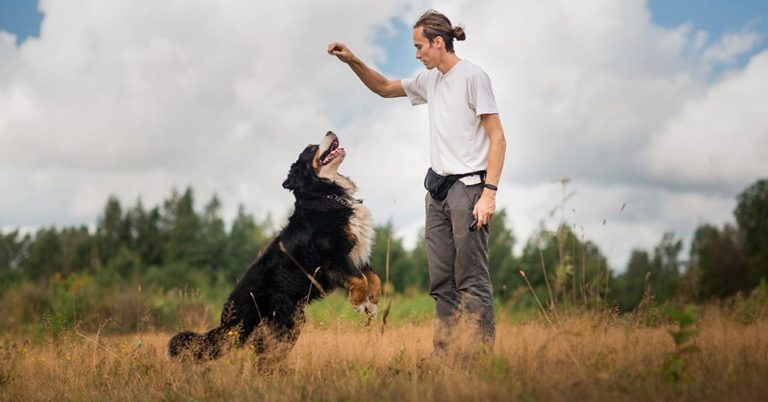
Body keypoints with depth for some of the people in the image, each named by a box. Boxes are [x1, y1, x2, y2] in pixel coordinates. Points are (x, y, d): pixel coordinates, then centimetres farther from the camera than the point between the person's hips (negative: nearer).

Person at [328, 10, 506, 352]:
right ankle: (441, 352, 10)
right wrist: (352, 61, 16)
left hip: (467, 186, -8)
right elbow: (384, 87, 31)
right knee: (441, 281, 7)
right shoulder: (429, 80, 15)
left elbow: (497, 139, -11)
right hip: (437, 188, 8)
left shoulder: (473, 76, -8)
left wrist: (489, 193, -18)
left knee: (472, 281, -9)